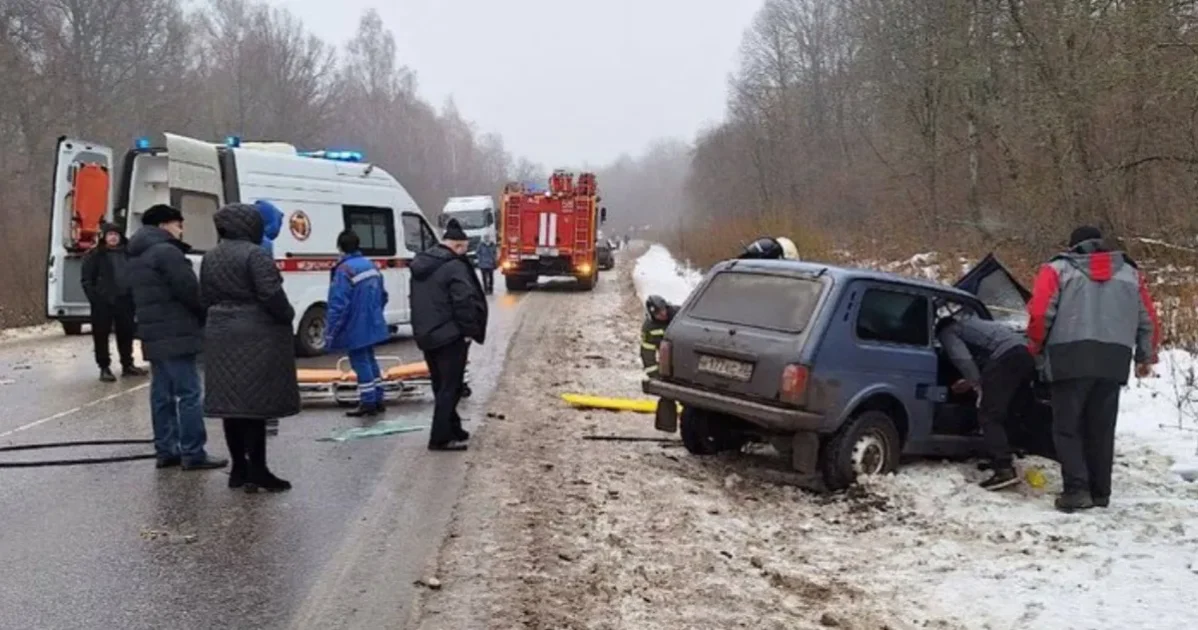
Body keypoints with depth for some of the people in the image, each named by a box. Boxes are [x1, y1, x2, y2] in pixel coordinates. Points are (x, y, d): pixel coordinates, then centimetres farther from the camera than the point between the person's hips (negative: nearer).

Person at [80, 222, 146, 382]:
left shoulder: (127, 253, 13)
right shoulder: (94, 255, -2)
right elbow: (86, 280, -4)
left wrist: (133, 295, 7)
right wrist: (94, 299, -13)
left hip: (124, 300, 5)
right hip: (103, 302, -4)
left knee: (126, 333, 11)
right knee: (101, 335, 0)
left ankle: (127, 365, 22)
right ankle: (104, 368, 7)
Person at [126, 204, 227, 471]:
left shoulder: (137, 257, 20)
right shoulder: (166, 251, -12)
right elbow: (189, 291, -17)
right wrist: (208, 315, -1)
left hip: (153, 336, 10)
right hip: (175, 334, -10)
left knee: (162, 394, 10)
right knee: (188, 394, -7)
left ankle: (166, 450, 13)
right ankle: (193, 454, -7)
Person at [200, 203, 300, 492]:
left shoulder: (210, 258, 13)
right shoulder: (254, 254, -13)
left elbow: (206, 298, 16)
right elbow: (271, 294, -18)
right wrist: (287, 316, -3)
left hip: (221, 335, 8)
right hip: (256, 336, -8)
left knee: (231, 403, 9)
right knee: (256, 402, -5)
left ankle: (239, 469, 16)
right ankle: (257, 471, -4)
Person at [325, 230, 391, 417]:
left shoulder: (344, 270, -20)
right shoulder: (370, 265, 6)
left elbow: (338, 304, -23)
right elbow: (382, 296, 14)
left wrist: (330, 332, -17)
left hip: (355, 328, -8)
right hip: (372, 325, 8)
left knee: (360, 362, 1)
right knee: (370, 359, 19)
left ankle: (368, 403, 6)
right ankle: (377, 400, 25)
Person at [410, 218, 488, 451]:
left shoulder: (420, 264, 12)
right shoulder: (454, 266, -17)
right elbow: (464, 301, -23)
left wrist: (423, 328, 18)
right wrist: (469, 331, -13)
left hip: (426, 335, 9)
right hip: (450, 336, -9)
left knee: (441, 386, 17)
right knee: (450, 387, -2)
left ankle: (452, 429, 27)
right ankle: (441, 438, -3)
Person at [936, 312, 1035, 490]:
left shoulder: (946, 332, 12)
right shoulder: (966, 323, 38)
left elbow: (963, 359, -6)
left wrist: (978, 385, -1)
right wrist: (972, 381, 41)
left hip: (1006, 357, -9)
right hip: (1023, 353, 9)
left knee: (988, 416, -7)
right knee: (1005, 414, 19)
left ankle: (1004, 470, -17)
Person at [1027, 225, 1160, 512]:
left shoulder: (1058, 269, 7)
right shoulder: (1130, 273, 19)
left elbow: (1040, 314, -3)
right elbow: (1149, 320, 17)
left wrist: (1036, 349, 11)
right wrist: (1146, 357, 29)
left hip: (1071, 359, -3)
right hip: (1114, 361, 4)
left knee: (1068, 428, 3)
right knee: (1101, 430, 13)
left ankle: (1077, 489, -8)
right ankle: (1100, 492, 16)